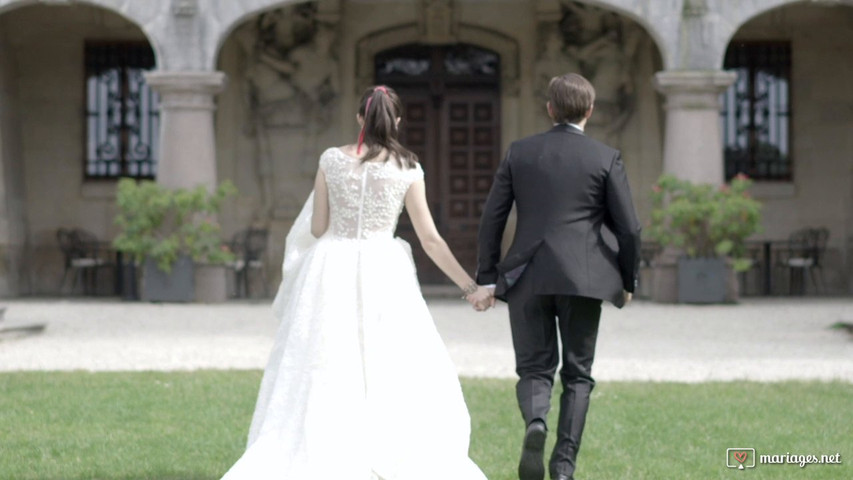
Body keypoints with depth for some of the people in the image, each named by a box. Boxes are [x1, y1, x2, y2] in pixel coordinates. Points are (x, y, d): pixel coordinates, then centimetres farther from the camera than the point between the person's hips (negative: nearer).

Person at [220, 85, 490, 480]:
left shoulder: (331, 160, -1)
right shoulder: (407, 169, -2)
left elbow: (317, 228, 2)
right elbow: (430, 240, -2)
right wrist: (470, 287, 4)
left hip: (331, 272, 1)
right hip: (382, 275, -1)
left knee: (319, 372, 6)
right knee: (399, 372, 8)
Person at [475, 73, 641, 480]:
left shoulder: (519, 153, 5)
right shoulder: (606, 159, 0)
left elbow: (492, 218, 4)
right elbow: (628, 228, -1)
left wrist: (486, 278, 9)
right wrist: (627, 281, 13)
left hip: (526, 278, 1)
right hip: (582, 278, -1)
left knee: (534, 368, 9)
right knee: (577, 374, 10)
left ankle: (535, 421, -22)